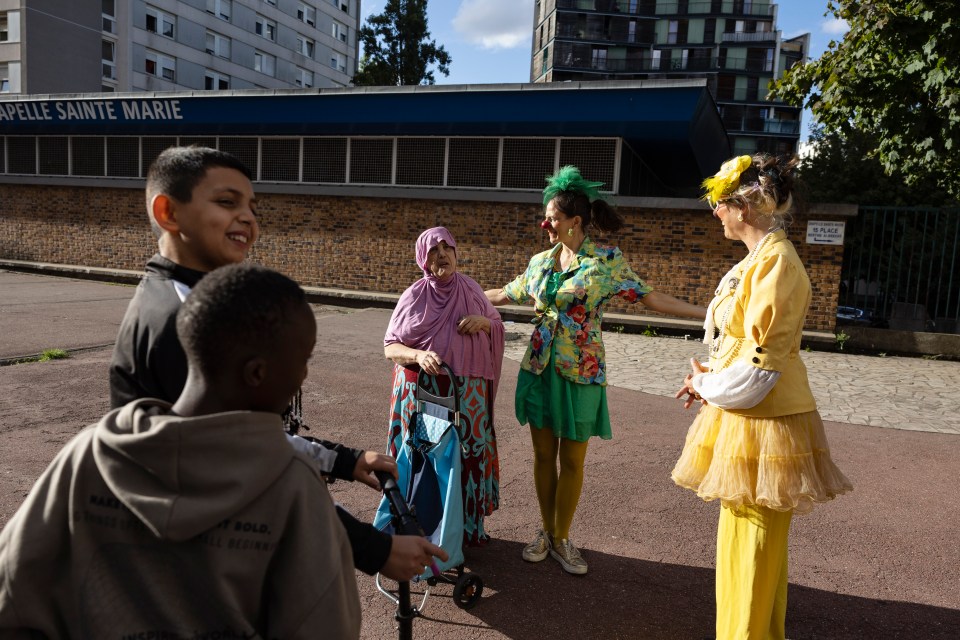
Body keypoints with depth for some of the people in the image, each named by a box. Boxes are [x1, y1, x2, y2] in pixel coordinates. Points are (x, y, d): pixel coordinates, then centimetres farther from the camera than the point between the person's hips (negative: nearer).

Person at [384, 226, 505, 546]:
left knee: (468, 453, 6)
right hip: (422, 390, -2)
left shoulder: (471, 290, 4)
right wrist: (418, 355, -22)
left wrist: (484, 322, -9)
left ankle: (468, 525, 26)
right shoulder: (413, 296, -3)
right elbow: (390, 346, -2)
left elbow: (499, 328, 14)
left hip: (467, 391, 2)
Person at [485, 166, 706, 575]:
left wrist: (708, 312, -13)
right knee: (543, 454, 10)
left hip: (579, 372, -4)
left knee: (572, 460, 6)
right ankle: (546, 531, 27)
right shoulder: (541, 261, 6)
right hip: (540, 368, 4)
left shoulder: (606, 262, -7)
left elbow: (651, 298, -6)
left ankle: (561, 539, 22)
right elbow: (505, 295, 19)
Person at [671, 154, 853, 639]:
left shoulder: (775, 262, -20)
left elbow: (759, 367, -21)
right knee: (758, 543, 21)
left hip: (762, 425, -10)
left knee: (748, 548, 3)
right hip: (748, 418, 10)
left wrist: (706, 387, -6)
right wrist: (709, 378, 7)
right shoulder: (759, 258, 10)